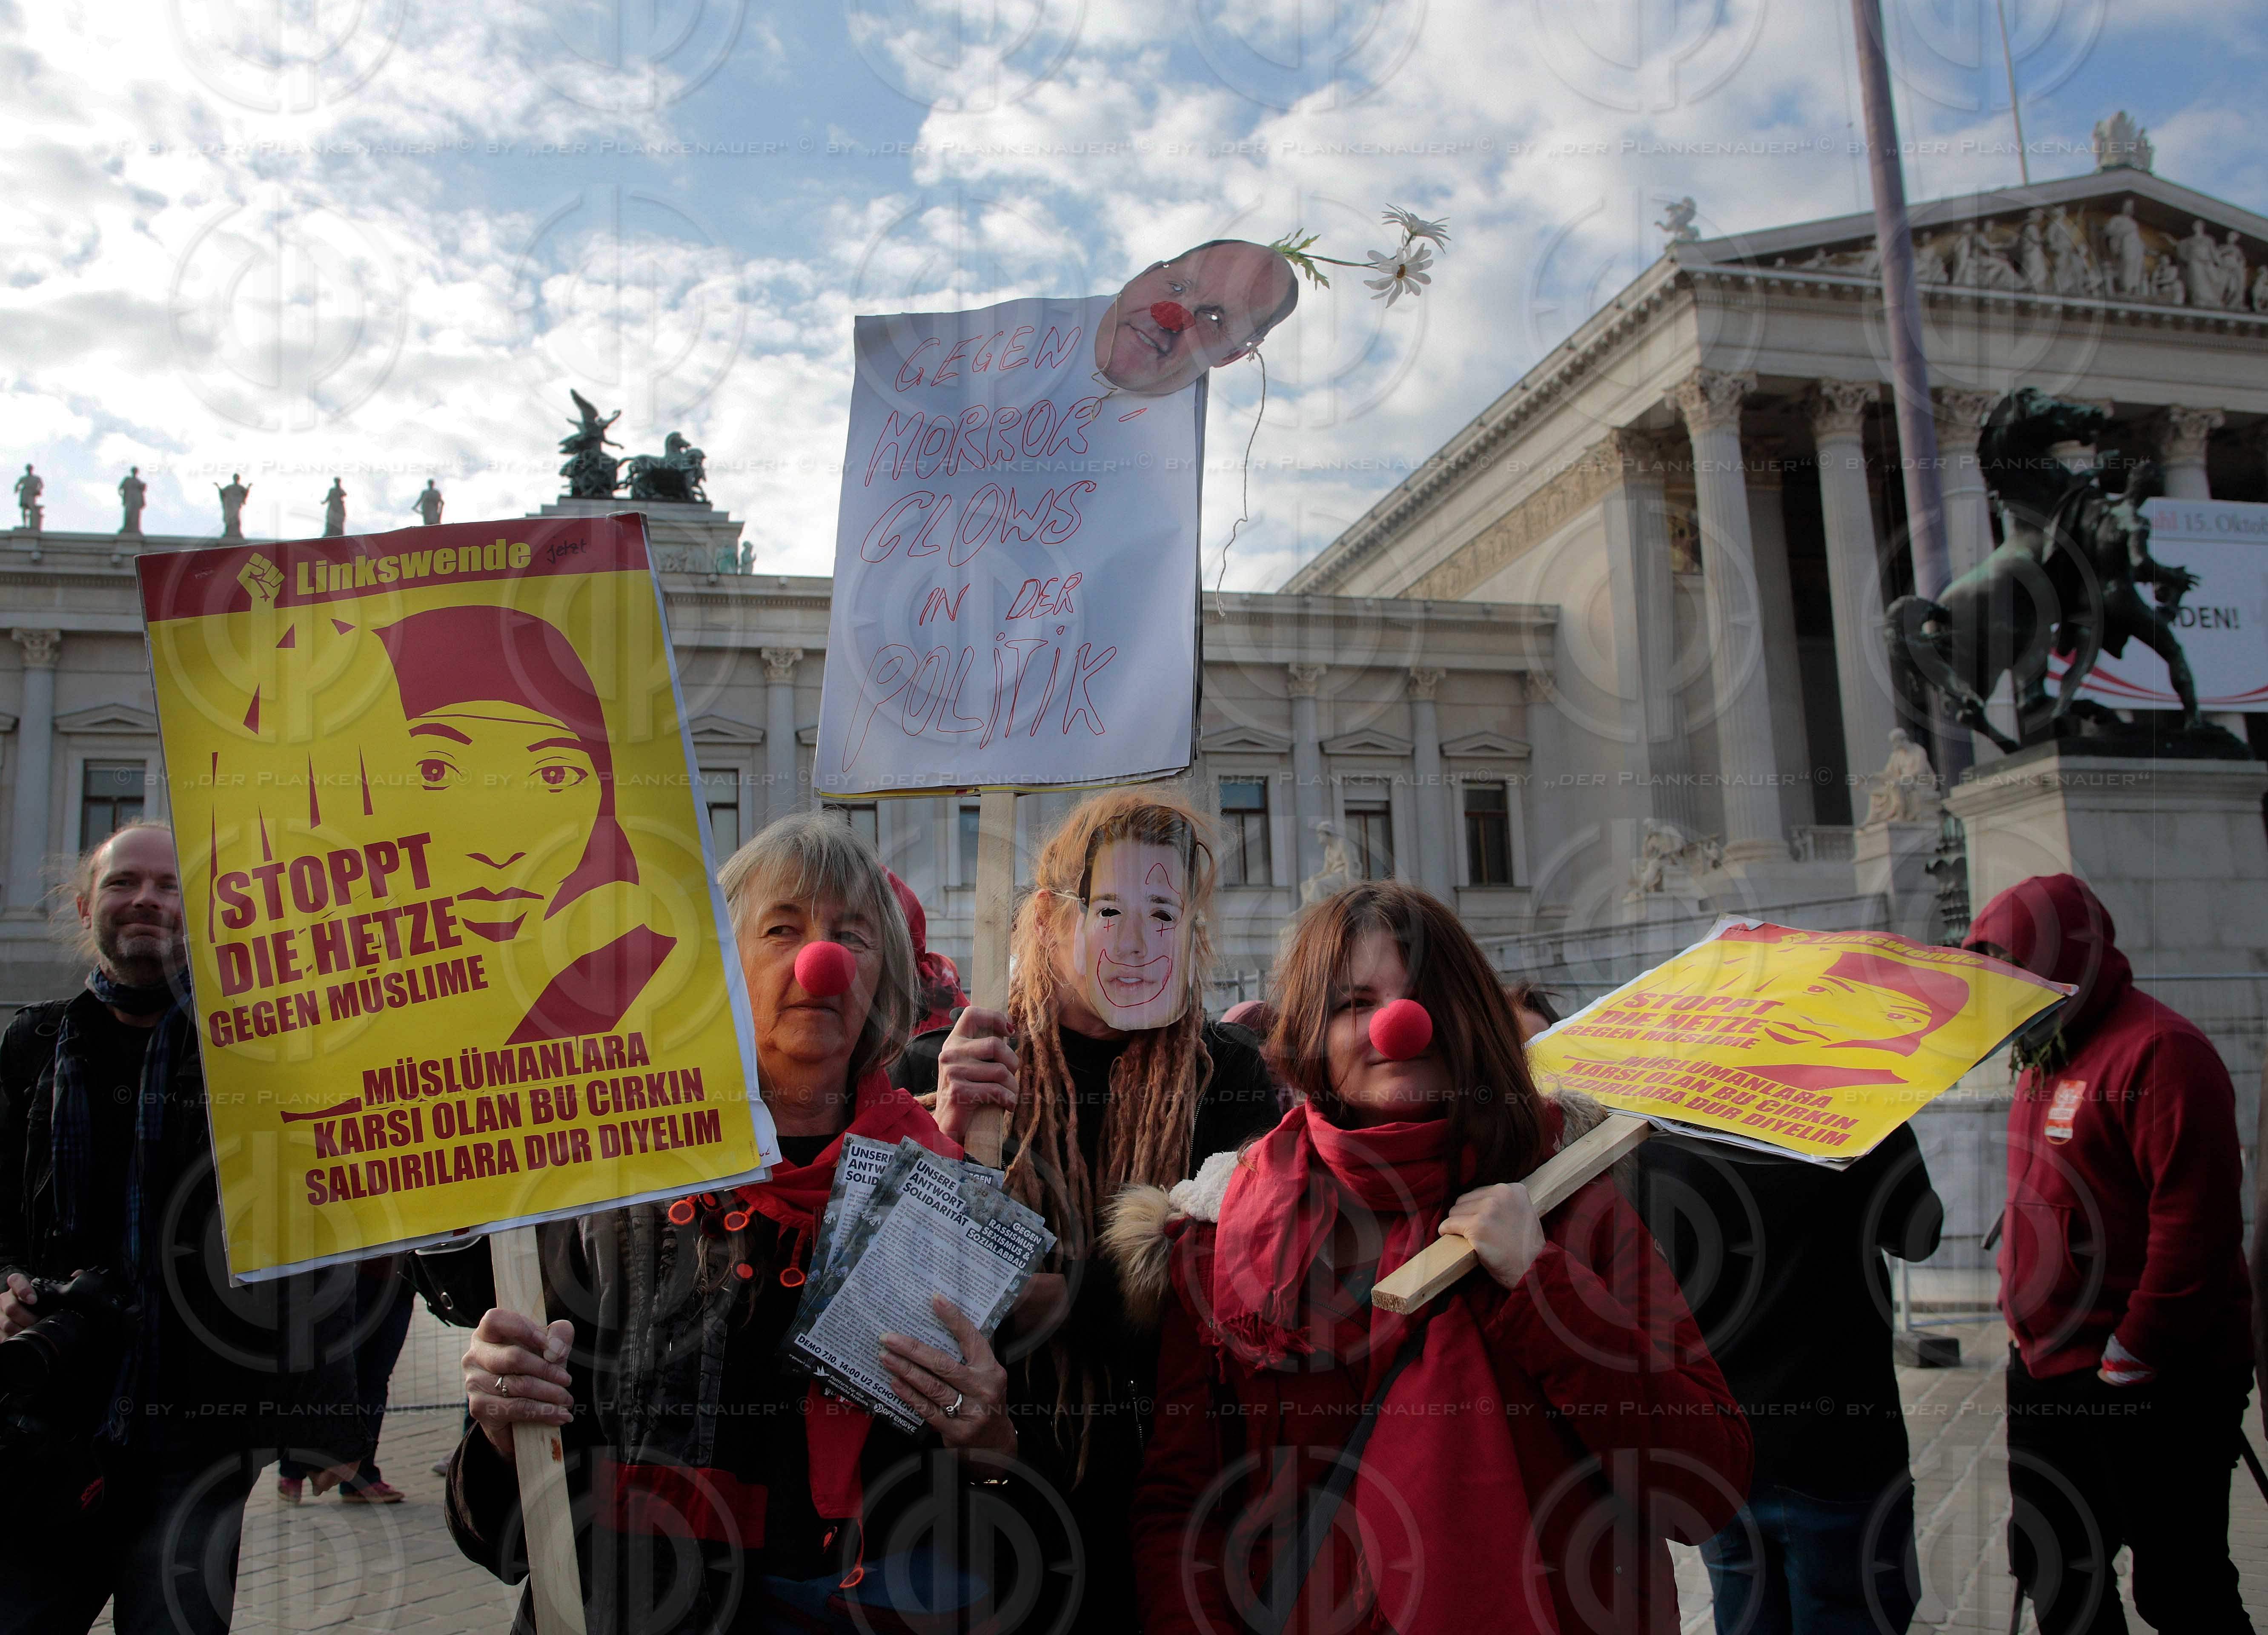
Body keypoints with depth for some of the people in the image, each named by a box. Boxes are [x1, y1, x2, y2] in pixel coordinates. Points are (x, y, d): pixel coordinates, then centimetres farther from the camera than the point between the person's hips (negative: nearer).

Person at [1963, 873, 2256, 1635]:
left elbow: (2196, 1221, -23)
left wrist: (2135, 1355, -21)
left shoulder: (2157, 1051, -17)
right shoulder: (2047, 1059, 14)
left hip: (2153, 1382, -9)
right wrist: (2026, 1324, 16)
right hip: (2047, 1370, 9)